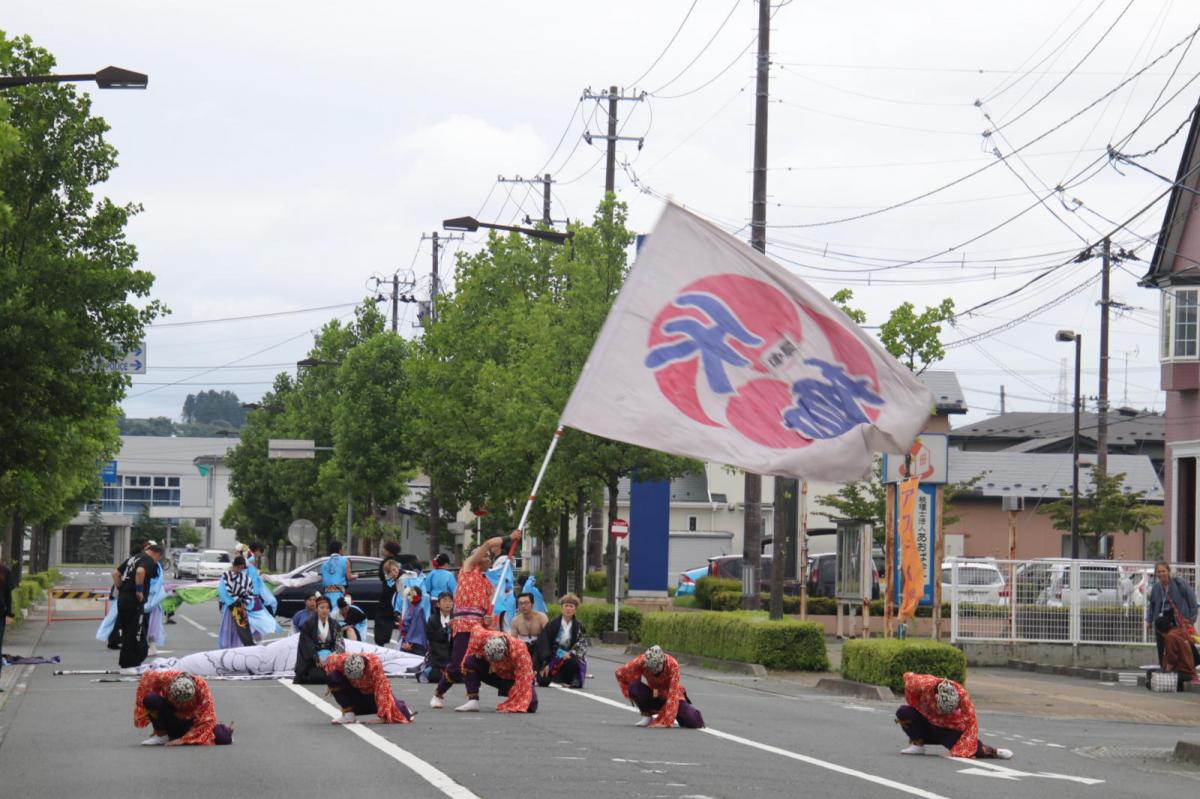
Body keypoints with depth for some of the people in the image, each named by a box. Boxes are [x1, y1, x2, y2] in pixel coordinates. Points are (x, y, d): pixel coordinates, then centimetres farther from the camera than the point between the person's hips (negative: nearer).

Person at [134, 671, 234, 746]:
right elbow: (146, 677, -5)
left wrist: (183, 739, -29)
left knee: (223, 739, -25)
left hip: (193, 722, -1)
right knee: (151, 699, -29)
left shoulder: (201, 687, -28)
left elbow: (206, 720, -23)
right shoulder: (165, 678, -27)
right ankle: (161, 734, -8)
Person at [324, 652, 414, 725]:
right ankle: (348, 713, -13)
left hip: (373, 693, -2)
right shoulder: (341, 660, -29)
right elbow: (329, 661, -6)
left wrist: (384, 714, -37)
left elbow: (382, 690, -34)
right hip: (356, 691, 2)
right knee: (333, 677, -24)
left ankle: (400, 706, 21)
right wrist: (332, 685, -12)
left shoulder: (374, 664, -36)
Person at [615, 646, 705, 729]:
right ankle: (647, 715, -5)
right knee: (635, 687, -31)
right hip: (652, 695, 1)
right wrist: (630, 694, -14)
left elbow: (673, 694, -32)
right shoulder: (641, 662, -26)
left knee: (695, 723, -21)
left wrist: (666, 721, -36)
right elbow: (620, 673, -9)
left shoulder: (672, 665, -31)